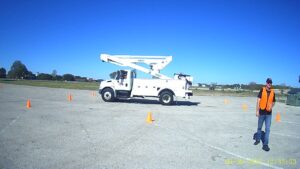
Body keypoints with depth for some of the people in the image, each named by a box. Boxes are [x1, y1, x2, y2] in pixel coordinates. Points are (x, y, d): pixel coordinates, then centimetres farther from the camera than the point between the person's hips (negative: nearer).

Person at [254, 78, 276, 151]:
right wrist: (257, 111, -12)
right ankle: (258, 139, 34)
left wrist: (271, 106, -6)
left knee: (267, 129, -2)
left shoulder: (273, 92, 3)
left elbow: (273, 102, 16)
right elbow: (258, 100, -8)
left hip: (269, 113, 2)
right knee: (259, 127, 14)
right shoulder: (262, 90, -6)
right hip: (262, 112, -2)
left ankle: (265, 144, 3)